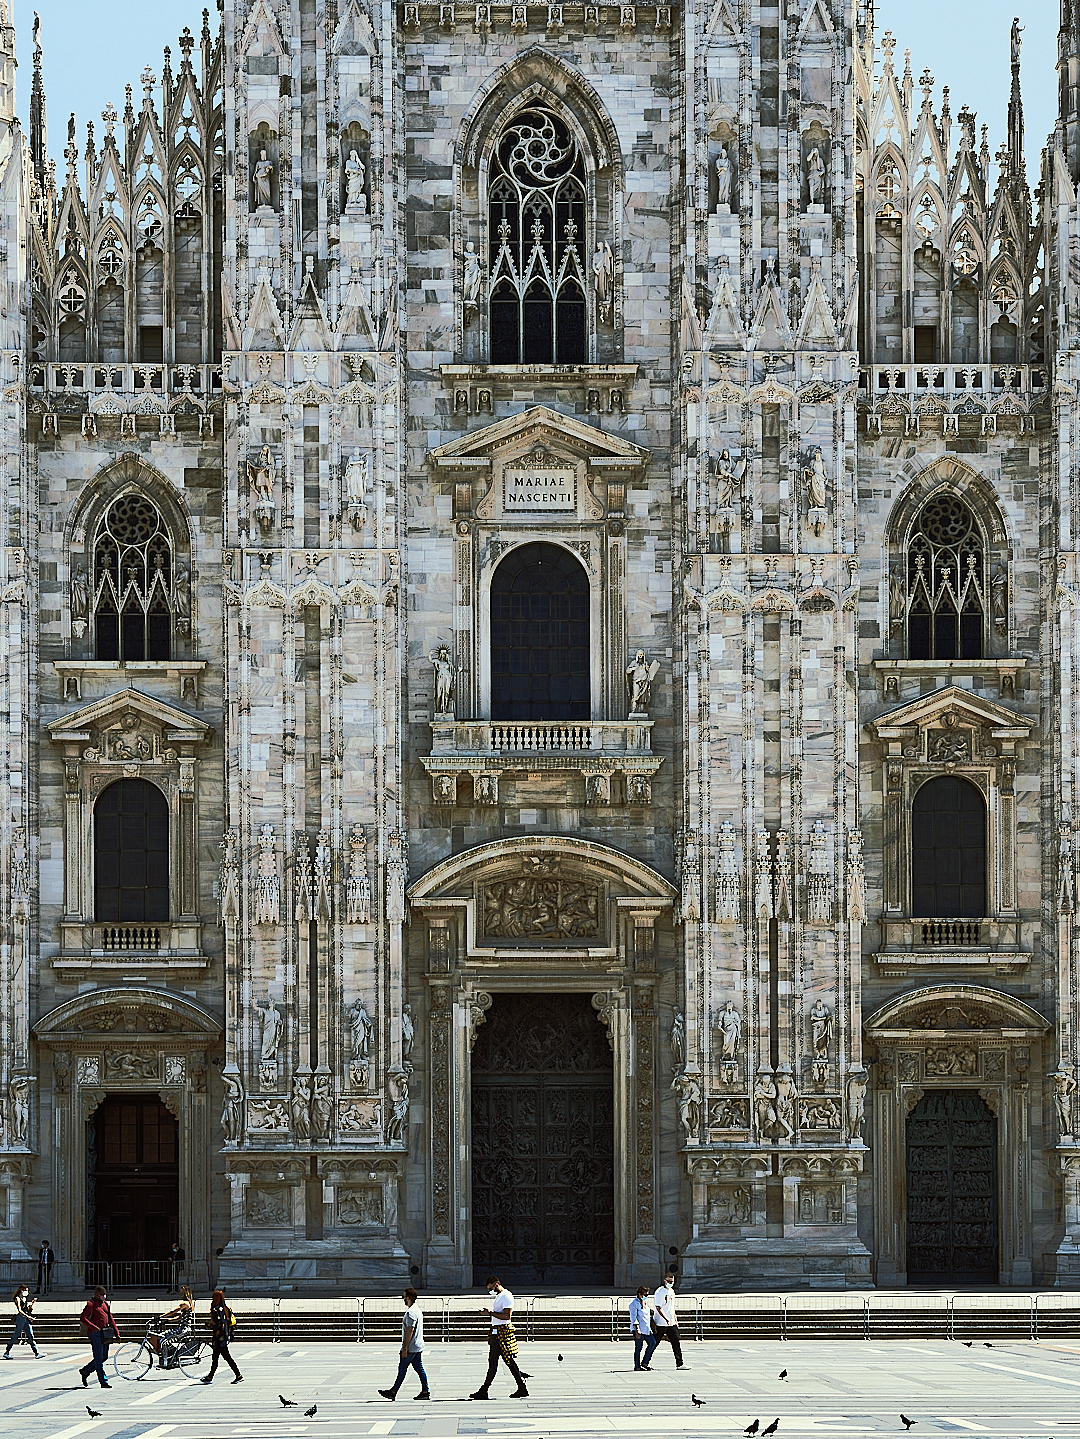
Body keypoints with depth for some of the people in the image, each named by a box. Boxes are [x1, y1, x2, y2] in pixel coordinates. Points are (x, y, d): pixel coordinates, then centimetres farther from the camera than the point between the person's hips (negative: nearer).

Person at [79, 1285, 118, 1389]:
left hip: (105, 1334, 8)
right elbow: (82, 1318, -13)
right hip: (95, 1334, -8)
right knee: (99, 1358, -6)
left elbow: (110, 1319, 20)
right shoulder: (91, 1304, -6)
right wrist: (93, 1327, -23)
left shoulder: (105, 1304, 17)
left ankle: (85, 1371, 27)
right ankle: (103, 1382, -5)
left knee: (104, 1357, 11)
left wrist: (116, 1332, 13)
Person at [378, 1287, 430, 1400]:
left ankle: (393, 1392, 5)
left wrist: (405, 1348, -21)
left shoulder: (411, 1313, -18)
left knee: (402, 1370, -2)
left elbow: (410, 1330, -22)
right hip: (418, 1347, 10)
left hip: (410, 1348, -10)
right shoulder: (417, 1310, 15)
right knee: (419, 1369, 9)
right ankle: (425, 1392, 7)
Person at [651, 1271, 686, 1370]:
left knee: (676, 1342, 1)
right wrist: (667, 1319, -28)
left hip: (671, 1324, 7)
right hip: (661, 1324, -7)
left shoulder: (671, 1291, 13)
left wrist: (675, 1319, 21)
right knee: (654, 1343, 0)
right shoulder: (660, 1292, -13)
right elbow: (658, 1308, -19)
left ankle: (679, 1364, 3)